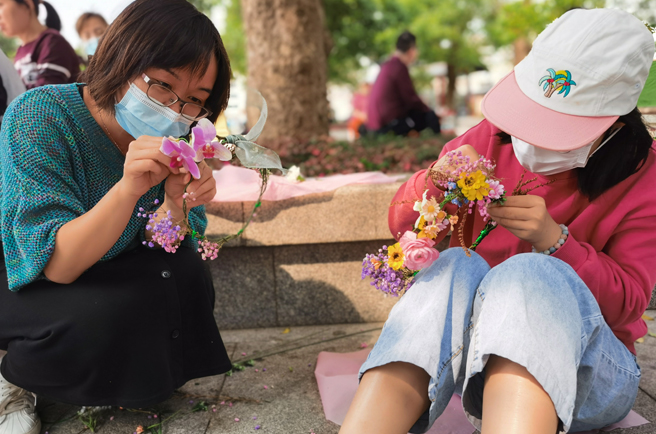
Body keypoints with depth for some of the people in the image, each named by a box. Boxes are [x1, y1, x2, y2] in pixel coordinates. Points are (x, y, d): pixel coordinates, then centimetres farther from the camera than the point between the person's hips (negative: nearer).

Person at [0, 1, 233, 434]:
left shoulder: (176, 138, -10)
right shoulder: (40, 116, -26)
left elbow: (162, 251, -12)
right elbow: (57, 265, -30)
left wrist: (176, 205, -33)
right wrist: (128, 189, -45)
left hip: (103, 280, 6)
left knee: (187, 276, -18)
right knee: (109, 313, -32)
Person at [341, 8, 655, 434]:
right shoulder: (493, 138, 2)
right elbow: (403, 227, 5)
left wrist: (553, 240, -23)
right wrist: (435, 184, -18)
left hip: (590, 369, -1)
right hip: (472, 354, 2)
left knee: (531, 274, -34)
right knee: (456, 267, -33)